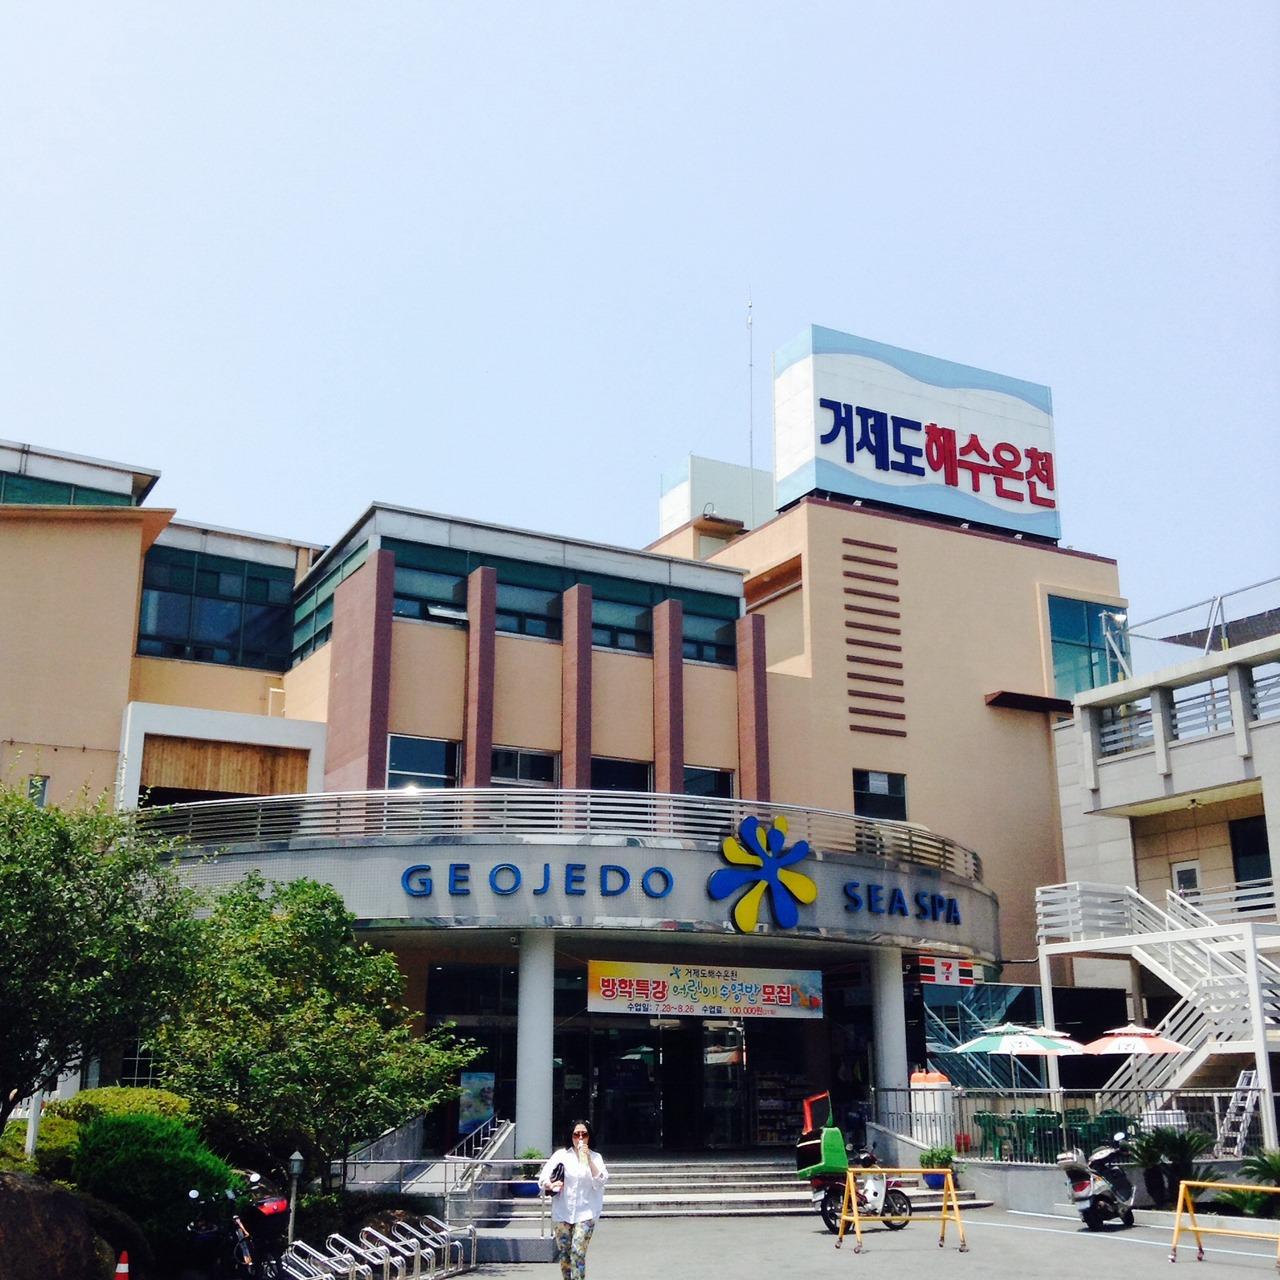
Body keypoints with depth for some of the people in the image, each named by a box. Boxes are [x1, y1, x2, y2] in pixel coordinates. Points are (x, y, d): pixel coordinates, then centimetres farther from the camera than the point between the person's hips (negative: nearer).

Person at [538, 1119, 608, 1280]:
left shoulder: (595, 1157, 4)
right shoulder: (561, 1154, 2)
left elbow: (600, 1182, -9)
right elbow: (543, 1177, -6)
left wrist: (588, 1159, -18)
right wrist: (551, 1185, -28)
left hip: (585, 1213, -1)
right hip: (562, 1212, 1)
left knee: (578, 1253, -13)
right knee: (563, 1253, 7)